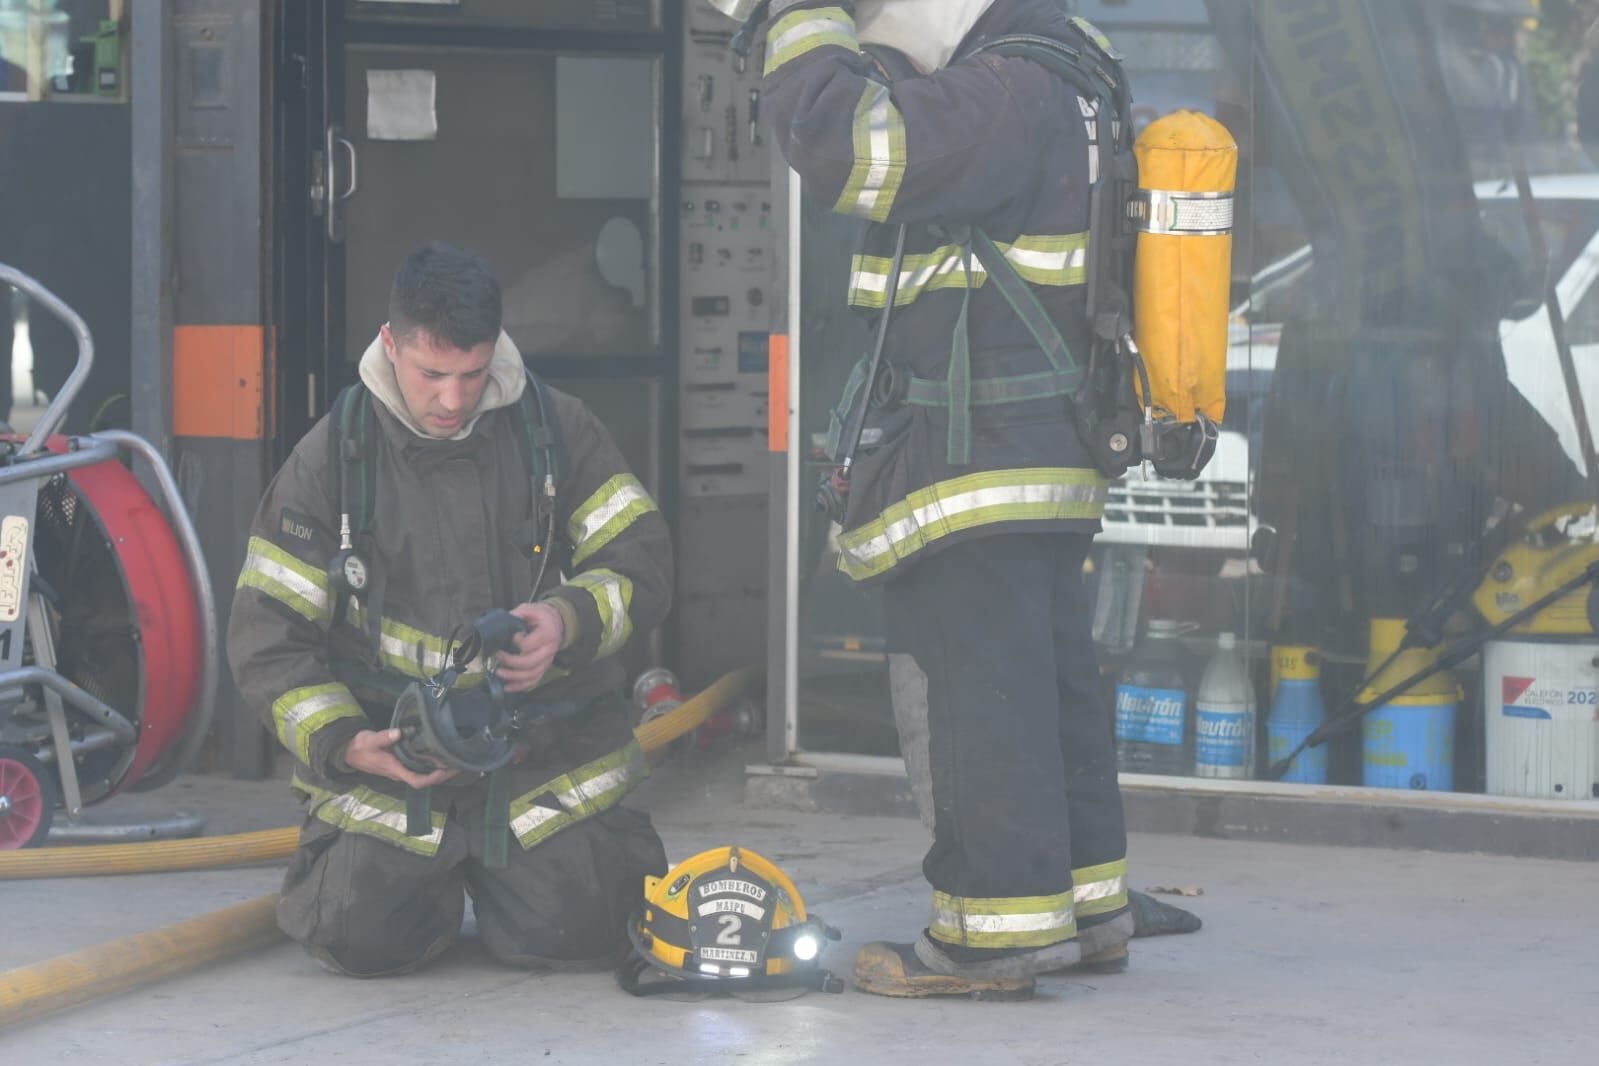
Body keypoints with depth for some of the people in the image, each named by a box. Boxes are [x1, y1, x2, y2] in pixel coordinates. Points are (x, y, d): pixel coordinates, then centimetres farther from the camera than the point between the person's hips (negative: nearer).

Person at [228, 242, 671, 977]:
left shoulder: (557, 429, 0)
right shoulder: (330, 461, -3)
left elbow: (642, 563, 1)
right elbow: (266, 635, -3)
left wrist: (568, 622, -21)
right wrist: (343, 743, -19)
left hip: (547, 744, 0)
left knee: (572, 935, -14)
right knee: (362, 937, -16)